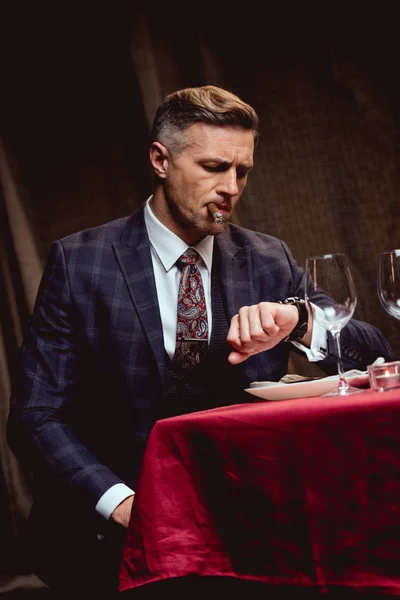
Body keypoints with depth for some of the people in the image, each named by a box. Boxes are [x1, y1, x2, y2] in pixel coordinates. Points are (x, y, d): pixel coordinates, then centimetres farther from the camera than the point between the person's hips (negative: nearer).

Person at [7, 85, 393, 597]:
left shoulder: (269, 262, 8)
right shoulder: (79, 263, -2)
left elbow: (375, 358, 5)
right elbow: (36, 415, -5)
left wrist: (297, 322, -17)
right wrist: (122, 503, -21)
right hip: (114, 532, -3)